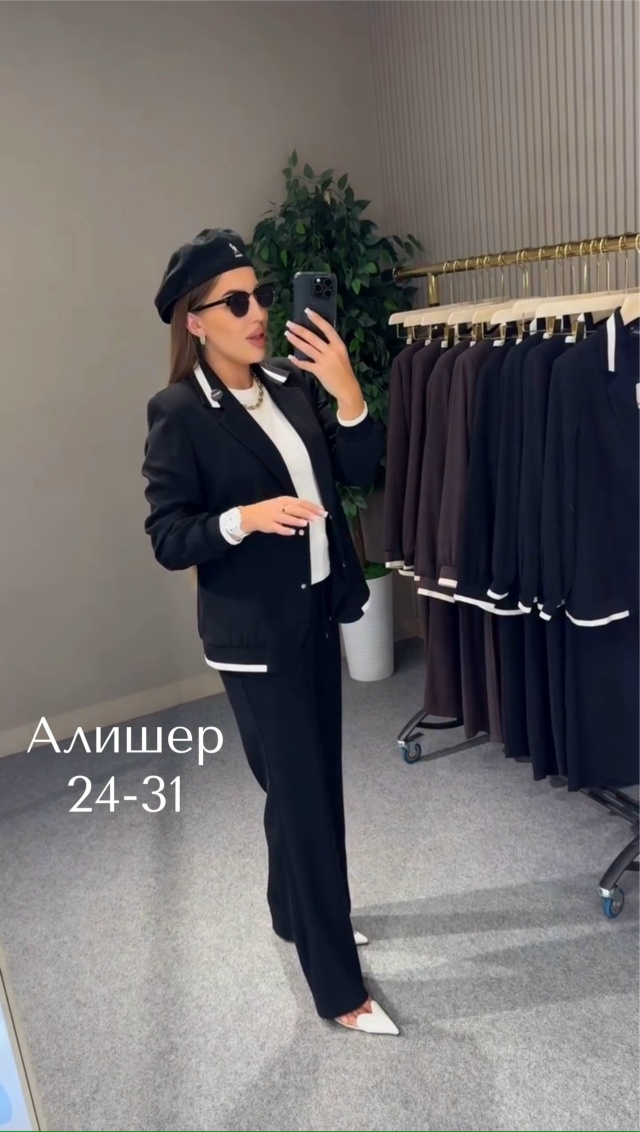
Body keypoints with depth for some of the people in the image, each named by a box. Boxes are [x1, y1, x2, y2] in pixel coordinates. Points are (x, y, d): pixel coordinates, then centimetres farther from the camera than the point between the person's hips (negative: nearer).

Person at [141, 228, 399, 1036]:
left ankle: (296, 910, 44)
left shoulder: (290, 386, 3)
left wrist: (345, 390, -15)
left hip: (315, 612, 7)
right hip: (254, 633, -6)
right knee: (301, 794, 2)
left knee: (312, 780, 19)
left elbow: (358, 471, -1)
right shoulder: (178, 413, -13)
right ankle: (337, 988, 18)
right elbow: (168, 539, -15)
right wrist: (245, 518, -30)